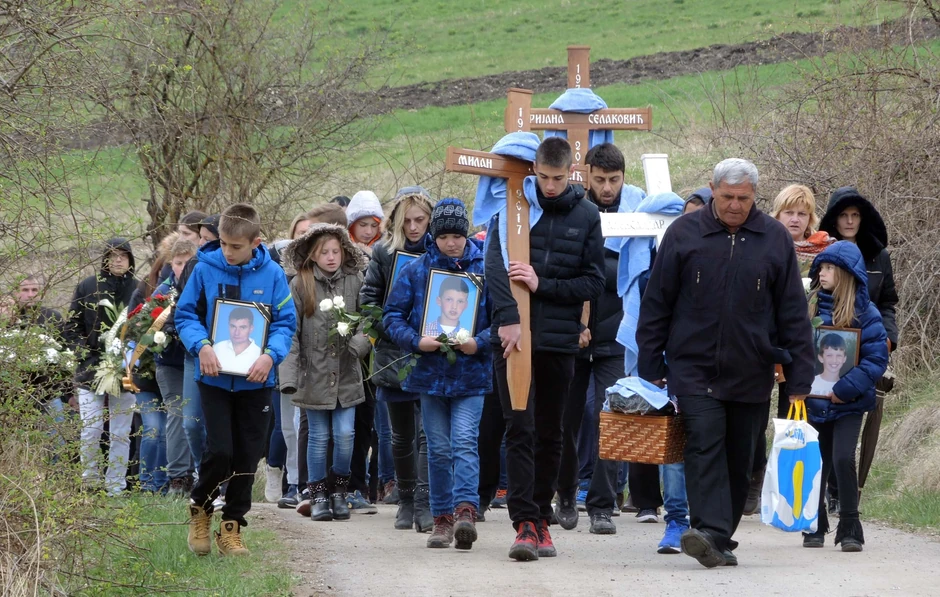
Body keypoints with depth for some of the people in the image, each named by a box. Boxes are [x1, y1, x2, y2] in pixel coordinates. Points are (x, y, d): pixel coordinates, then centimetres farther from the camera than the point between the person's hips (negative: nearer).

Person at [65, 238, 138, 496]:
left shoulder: (139, 290, 2)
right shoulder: (87, 287, 2)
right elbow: (71, 327, 5)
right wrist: (84, 355, -7)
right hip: (91, 370, -1)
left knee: (121, 434, 4)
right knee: (91, 430, -5)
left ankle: (115, 487, 10)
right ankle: (89, 482, 10)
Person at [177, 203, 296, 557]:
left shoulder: (272, 274, -3)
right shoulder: (205, 270, -5)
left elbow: (286, 322, 1)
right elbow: (185, 314, 1)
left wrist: (271, 355, -16)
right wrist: (201, 345, -17)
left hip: (255, 380, 2)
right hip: (215, 378, -2)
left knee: (247, 458, 6)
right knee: (220, 451, -12)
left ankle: (232, 527, 19)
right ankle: (200, 508, 15)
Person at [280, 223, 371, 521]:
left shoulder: (354, 282, 1)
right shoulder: (300, 285, -2)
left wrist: (357, 345, -16)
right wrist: (289, 375, -12)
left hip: (346, 373, 1)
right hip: (314, 372, -1)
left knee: (345, 434, -3)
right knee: (319, 436, 6)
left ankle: (339, 490, 15)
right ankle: (318, 494, 16)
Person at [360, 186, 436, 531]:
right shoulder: (384, 252, 4)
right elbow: (368, 299, 4)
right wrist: (394, 331, -10)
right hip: (394, 355, 2)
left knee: (427, 433, -11)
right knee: (401, 435, 12)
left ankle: (424, 504, -13)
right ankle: (406, 501, 25)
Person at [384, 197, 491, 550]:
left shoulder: (484, 271, 0)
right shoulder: (415, 271, 4)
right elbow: (392, 315, 5)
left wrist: (479, 342, -16)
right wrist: (416, 341, -12)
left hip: (470, 374, -2)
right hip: (430, 372, 2)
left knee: (465, 441, -15)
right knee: (439, 448, 7)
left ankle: (465, 509, -24)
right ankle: (442, 518, 13)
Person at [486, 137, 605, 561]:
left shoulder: (586, 216, 5)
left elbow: (594, 282, 2)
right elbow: (495, 263, -11)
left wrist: (543, 286, -11)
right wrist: (508, 318, -23)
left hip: (560, 341, 2)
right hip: (515, 336, -2)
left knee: (549, 435, 9)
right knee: (520, 430, -8)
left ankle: (540, 517, 20)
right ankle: (525, 522, -11)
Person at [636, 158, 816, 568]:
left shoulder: (775, 239, 3)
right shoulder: (683, 234, 1)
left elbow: (793, 314, 6)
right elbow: (656, 304, 5)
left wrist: (799, 380, 2)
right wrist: (651, 368, 3)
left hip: (750, 374, 2)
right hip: (693, 369, -2)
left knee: (739, 459, 7)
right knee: (705, 446, -17)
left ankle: (720, 538, 17)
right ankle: (711, 534, -28)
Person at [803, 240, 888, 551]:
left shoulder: (864, 313, -7)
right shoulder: (810, 307, 3)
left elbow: (877, 359, -10)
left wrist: (846, 389, -19)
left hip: (849, 405, -4)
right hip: (815, 402, 4)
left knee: (843, 459, -15)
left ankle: (849, 529, -5)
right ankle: (815, 527, 22)